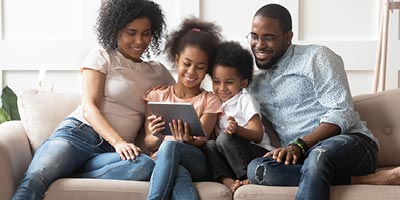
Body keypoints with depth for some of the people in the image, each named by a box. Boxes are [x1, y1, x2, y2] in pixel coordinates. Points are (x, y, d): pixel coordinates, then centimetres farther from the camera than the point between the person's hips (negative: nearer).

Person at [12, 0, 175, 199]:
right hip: (78, 132, -3)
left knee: (146, 165, -35)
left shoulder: (159, 73, 19)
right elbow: (89, 107, -3)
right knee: (34, 179, -35)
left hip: (109, 151, 3)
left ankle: (64, 175, -31)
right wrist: (118, 142, -20)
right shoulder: (101, 56, 7)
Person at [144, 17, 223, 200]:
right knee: (179, 174, -40)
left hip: (197, 163, 0)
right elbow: (148, 144, 7)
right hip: (161, 162, 0)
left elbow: (200, 140, -1)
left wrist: (187, 142, -27)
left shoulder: (210, 101, 15)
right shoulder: (157, 96, 17)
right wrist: (157, 138, -19)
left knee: (170, 146, -36)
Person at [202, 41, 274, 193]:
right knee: (209, 145, -20)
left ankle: (247, 178, -31)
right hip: (233, 159, 5)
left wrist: (238, 130, -31)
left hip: (259, 152, -5)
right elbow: (216, 134, 15)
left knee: (225, 139, -29)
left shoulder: (245, 100, 0)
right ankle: (226, 180, -38)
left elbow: (258, 136, -11)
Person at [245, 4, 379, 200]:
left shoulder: (316, 57, 3)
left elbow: (342, 114, -8)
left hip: (349, 141, -5)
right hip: (298, 156, 5)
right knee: (256, 168, -29)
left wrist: (299, 145, -20)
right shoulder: (256, 83, 22)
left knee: (318, 156, -42)